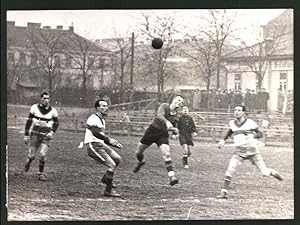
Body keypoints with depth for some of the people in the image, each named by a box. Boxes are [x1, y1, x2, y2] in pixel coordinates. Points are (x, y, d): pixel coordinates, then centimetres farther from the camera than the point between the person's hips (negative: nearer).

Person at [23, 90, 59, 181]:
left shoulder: (53, 111, -1)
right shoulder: (35, 108, -3)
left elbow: (56, 123, 13)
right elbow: (29, 121, 2)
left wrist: (52, 132, -4)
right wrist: (26, 135, 1)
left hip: (46, 136, 0)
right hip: (35, 133, 0)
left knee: (43, 155, -13)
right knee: (32, 155, -2)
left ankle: (41, 173, 4)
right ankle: (28, 162, 33)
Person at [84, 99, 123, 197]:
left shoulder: (102, 120, 22)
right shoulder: (93, 118, -10)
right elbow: (95, 132, -25)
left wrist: (115, 144, 19)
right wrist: (109, 139, -34)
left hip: (101, 144, 10)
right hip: (93, 146, -10)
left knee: (117, 159, 2)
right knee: (111, 165, -15)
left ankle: (105, 178, 19)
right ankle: (108, 191, -7)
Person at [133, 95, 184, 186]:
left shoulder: (176, 116, 2)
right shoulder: (164, 106, -12)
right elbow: (159, 116, -32)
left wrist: (174, 130, -5)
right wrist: (167, 122, -51)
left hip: (163, 134, 2)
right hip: (152, 130, -2)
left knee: (166, 154, -20)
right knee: (139, 151, 11)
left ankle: (172, 176, -26)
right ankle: (140, 162, 46)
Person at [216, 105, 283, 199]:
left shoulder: (250, 123, -9)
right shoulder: (232, 123, 4)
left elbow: (260, 134, -6)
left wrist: (252, 136, -25)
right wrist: (224, 140, 17)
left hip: (253, 151, -3)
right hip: (239, 152, 3)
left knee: (265, 173, -4)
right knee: (229, 171, -16)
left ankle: (272, 172, 31)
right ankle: (224, 192, -9)